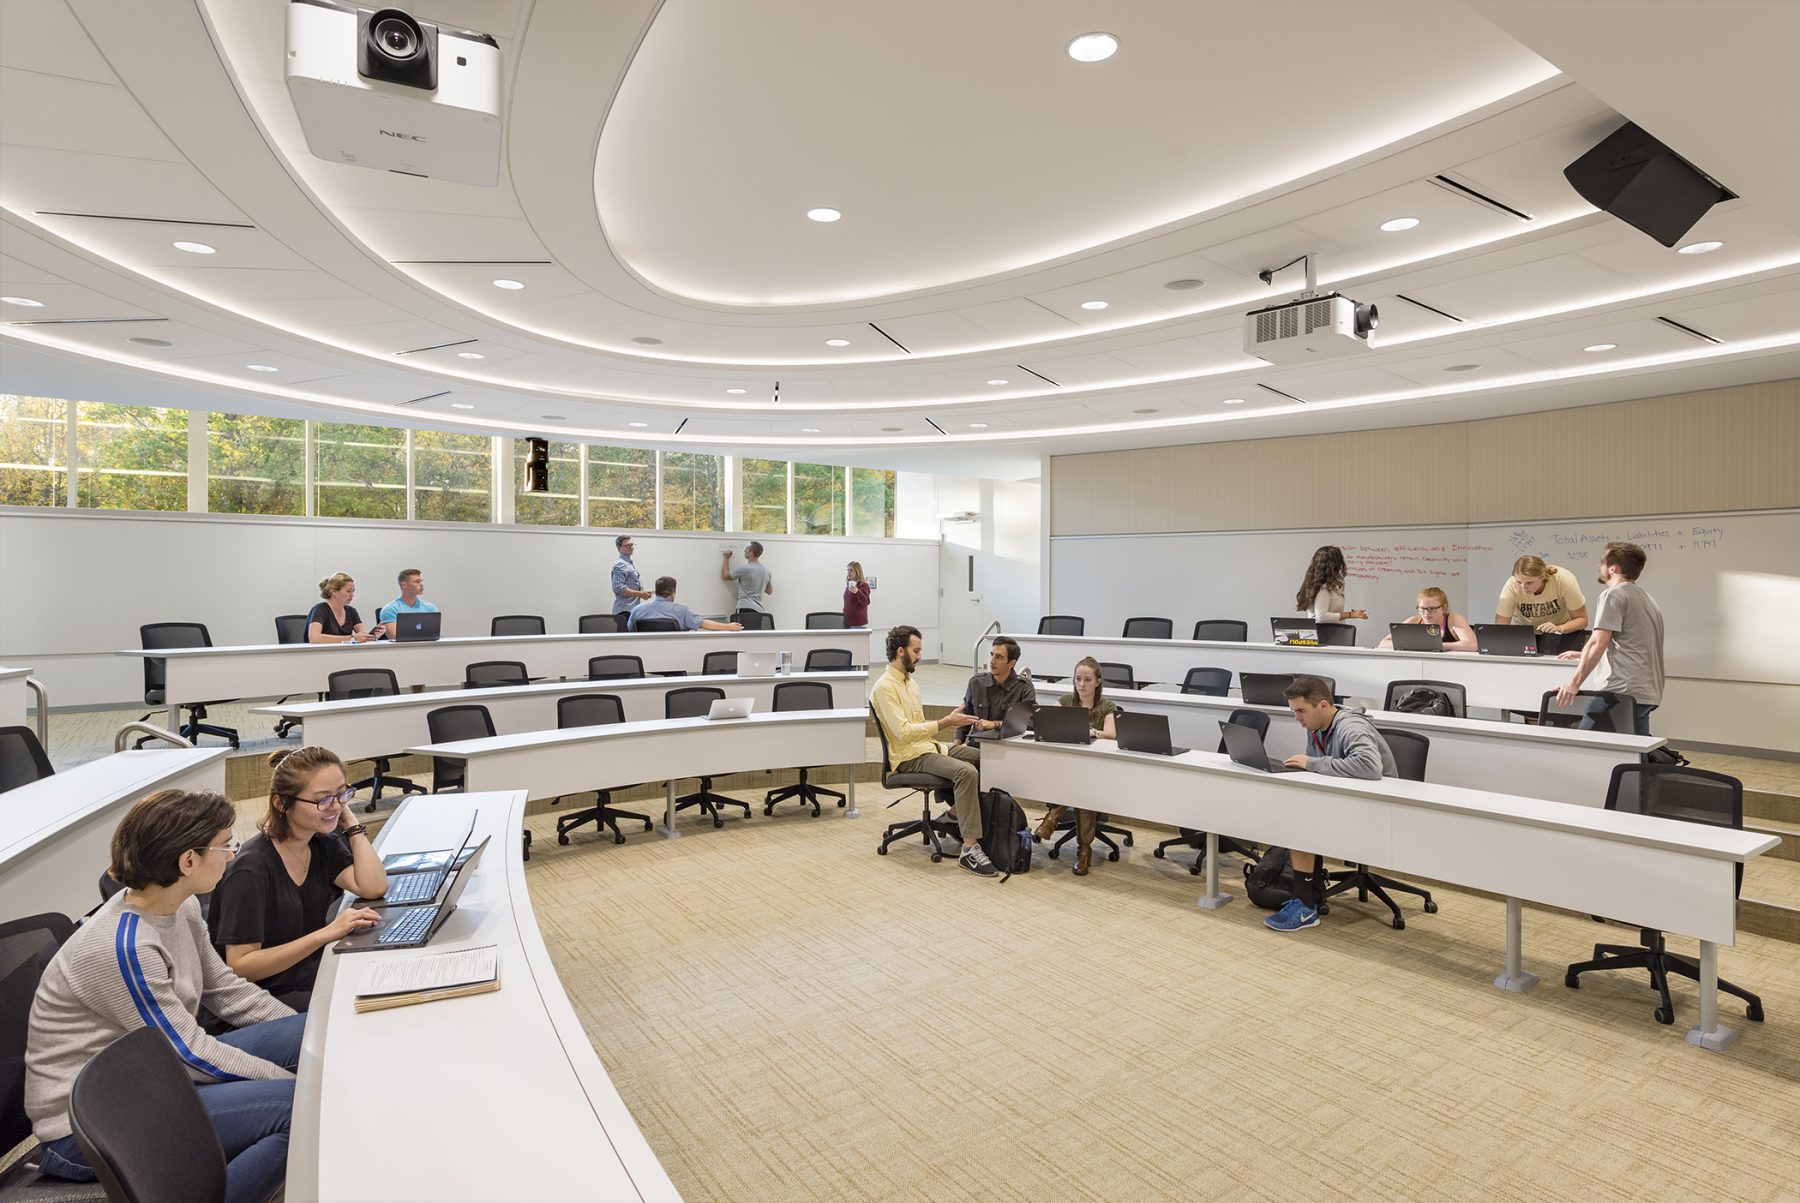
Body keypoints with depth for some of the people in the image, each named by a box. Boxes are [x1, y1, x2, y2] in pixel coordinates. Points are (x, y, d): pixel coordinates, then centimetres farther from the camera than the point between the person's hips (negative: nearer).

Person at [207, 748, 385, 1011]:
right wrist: (326, 933, -29)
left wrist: (349, 821, -8)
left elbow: (374, 888, -11)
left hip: (315, 974, 7)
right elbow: (239, 967, -19)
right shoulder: (252, 868, -19)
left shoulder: (323, 843, 4)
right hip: (269, 997, -7)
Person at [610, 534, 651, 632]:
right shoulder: (620, 565, -10)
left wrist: (643, 593, 9)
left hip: (631, 610, 9)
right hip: (624, 612, -9)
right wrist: (640, 594, -15)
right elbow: (618, 588, -20)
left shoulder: (629, 563, 19)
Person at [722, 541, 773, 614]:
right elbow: (769, 591, 25)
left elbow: (724, 576, 5)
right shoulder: (766, 571, 14)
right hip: (759, 609, 8)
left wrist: (727, 558, 14)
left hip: (746, 608, -8)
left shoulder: (744, 568, -8)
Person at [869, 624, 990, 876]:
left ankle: (959, 811, 10)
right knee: (966, 772, -30)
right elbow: (904, 732, -23)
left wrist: (948, 723, 5)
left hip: (928, 746, 9)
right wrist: (945, 722, -22)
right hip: (909, 757, -9)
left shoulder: (910, 681, 16)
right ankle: (969, 850, -29)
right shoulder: (885, 687, -15)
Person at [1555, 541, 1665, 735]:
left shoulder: (1614, 594, -6)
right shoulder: (1646, 598, 24)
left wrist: (1575, 682, -22)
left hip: (1622, 691, -9)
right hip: (1649, 694, 9)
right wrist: (1583, 655, 40)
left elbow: (1598, 643, -17)